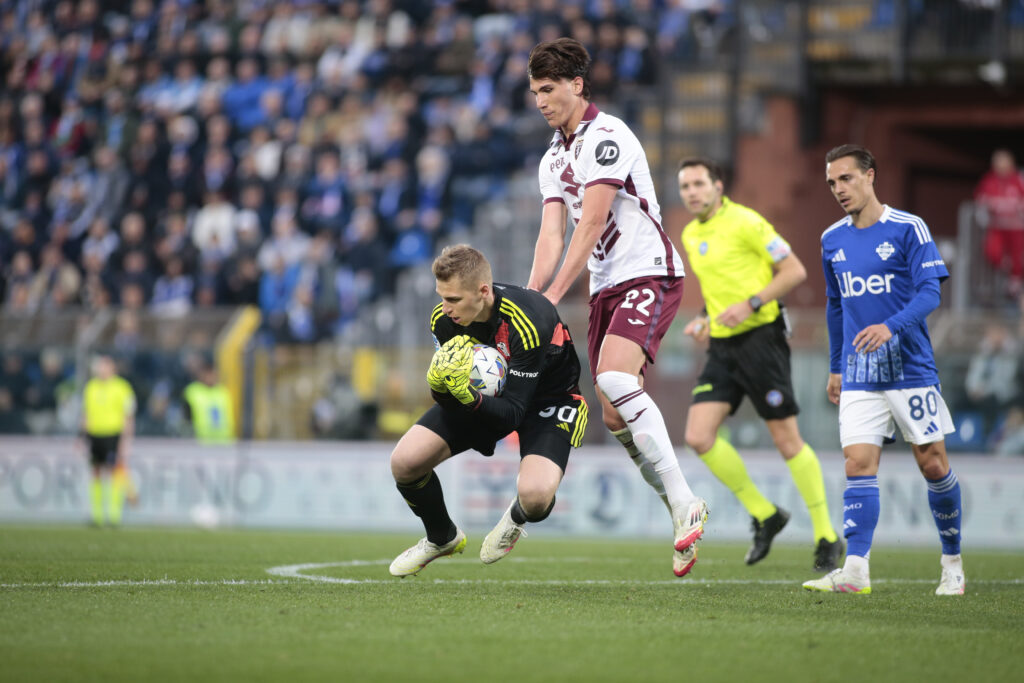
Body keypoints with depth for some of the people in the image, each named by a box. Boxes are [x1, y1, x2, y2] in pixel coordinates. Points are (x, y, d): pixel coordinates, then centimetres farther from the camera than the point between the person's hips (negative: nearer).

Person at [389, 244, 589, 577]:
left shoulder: (528, 322, -36)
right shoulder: (443, 319, -19)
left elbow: (513, 413, -33)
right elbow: (448, 402, -11)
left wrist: (469, 397, -51)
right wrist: (441, 386, -35)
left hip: (547, 397, -5)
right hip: (483, 390, 5)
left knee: (535, 495, -32)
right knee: (404, 462, -12)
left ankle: (515, 519, 10)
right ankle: (442, 538, 19)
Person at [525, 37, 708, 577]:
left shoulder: (607, 137, -12)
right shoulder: (553, 159, 15)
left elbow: (590, 227, -18)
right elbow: (552, 235, 7)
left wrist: (553, 296, -21)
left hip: (648, 274, -9)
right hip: (605, 287, 9)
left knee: (614, 378, -29)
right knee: (615, 418, 1)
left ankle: (685, 503, -26)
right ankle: (684, 524, 10)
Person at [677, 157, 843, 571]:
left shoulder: (745, 222, -10)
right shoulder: (690, 236, 14)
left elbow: (795, 272, -11)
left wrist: (750, 303, -19)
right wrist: (705, 320, 10)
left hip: (760, 339, -7)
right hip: (722, 347, 7)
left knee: (786, 440, -4)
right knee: (699, 437, -7)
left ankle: (826, 537, 7)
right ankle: (764, 515, 9)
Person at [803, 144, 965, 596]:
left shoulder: (908, 229, -6)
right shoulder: (832, 240, 9)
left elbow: (930, 292, -12)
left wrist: (891, 326, -28)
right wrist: (835, 367, 21)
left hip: (911, 368, -3)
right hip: (859, 376, 3)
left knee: (932, 464, 1)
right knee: (859, 464, -10)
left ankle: (953, 563, 19)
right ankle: (856, 570, -18)